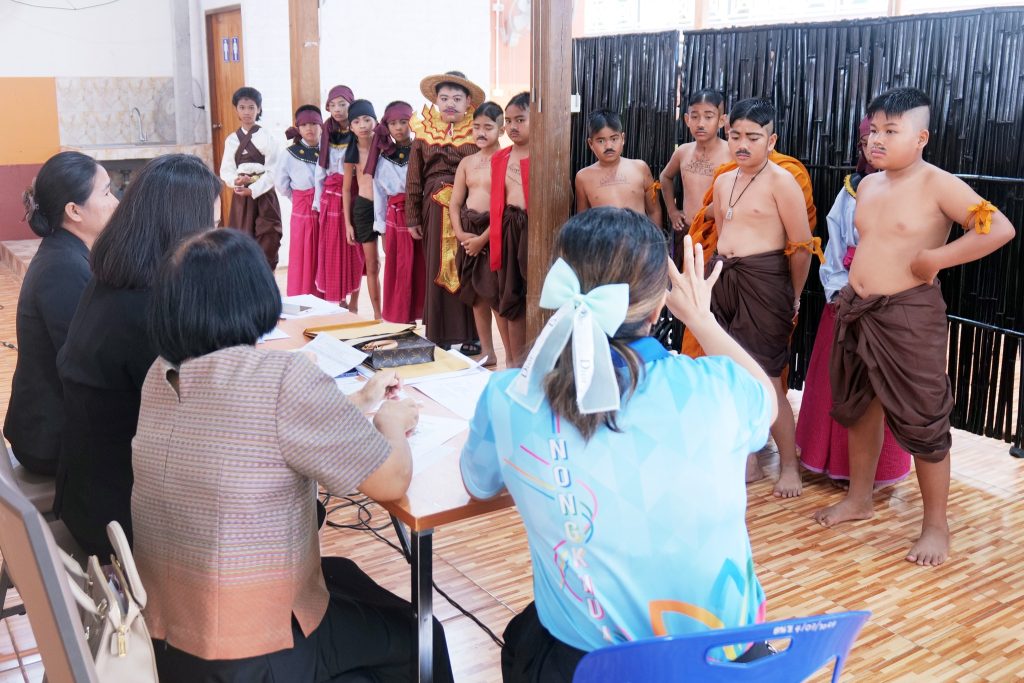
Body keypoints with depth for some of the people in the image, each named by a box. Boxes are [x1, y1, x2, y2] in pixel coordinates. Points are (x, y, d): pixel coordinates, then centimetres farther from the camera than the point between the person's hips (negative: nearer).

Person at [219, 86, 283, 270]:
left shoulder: (267, 138, -2)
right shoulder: (231, 140, 9)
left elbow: (273, 172, -8)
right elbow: (225, 171, 6)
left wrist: (253, 190, -18)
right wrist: (236, 180, -16)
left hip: (263, 195, -3)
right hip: (241, 197, 3)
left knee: (266, 245, -4)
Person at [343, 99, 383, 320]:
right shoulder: (352, 152, 0)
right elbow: (346, 189, 6)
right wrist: (348, 223, 4)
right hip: (363, 207, 1)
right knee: (372, 265, 6)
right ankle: (377, 314, 15)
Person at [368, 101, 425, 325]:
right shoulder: (383, 158, 7)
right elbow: (379, 195, 10)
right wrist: (382, 230, 8)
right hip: (395, 220, 2)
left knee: (423, 270, 0)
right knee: (399, 273, 4)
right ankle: (401, 321, 12)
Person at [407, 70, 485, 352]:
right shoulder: (424, 134, 6)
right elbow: (414, 180, 8)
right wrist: (413, 218, 5)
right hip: (435, 210, 2)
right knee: (437, 272, 6)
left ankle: (469, 335, 12)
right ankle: (439, 335, 15)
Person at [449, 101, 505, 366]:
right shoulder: (466, 162, 10)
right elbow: (455, 202, 10)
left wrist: (482, 239, -15)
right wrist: (460, 233, -6)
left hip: (494, 232, -6)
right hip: (468, 232, 6)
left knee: (498, 297, -6)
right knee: (476, 295, 11)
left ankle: (511, 357, 5)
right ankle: (487, 352, 23)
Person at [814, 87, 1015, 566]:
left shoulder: (937, 185, -13)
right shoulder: (867, 185, 9)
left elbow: (999, 228, -20)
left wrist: (934, 259, -20)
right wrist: (853, 288, 14)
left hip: (909, 315, -7)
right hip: (856, 311, 8)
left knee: (921, 419, 0)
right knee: (857, 408, 19)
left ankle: (936, 526, 15)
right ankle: (858, 498, 38)